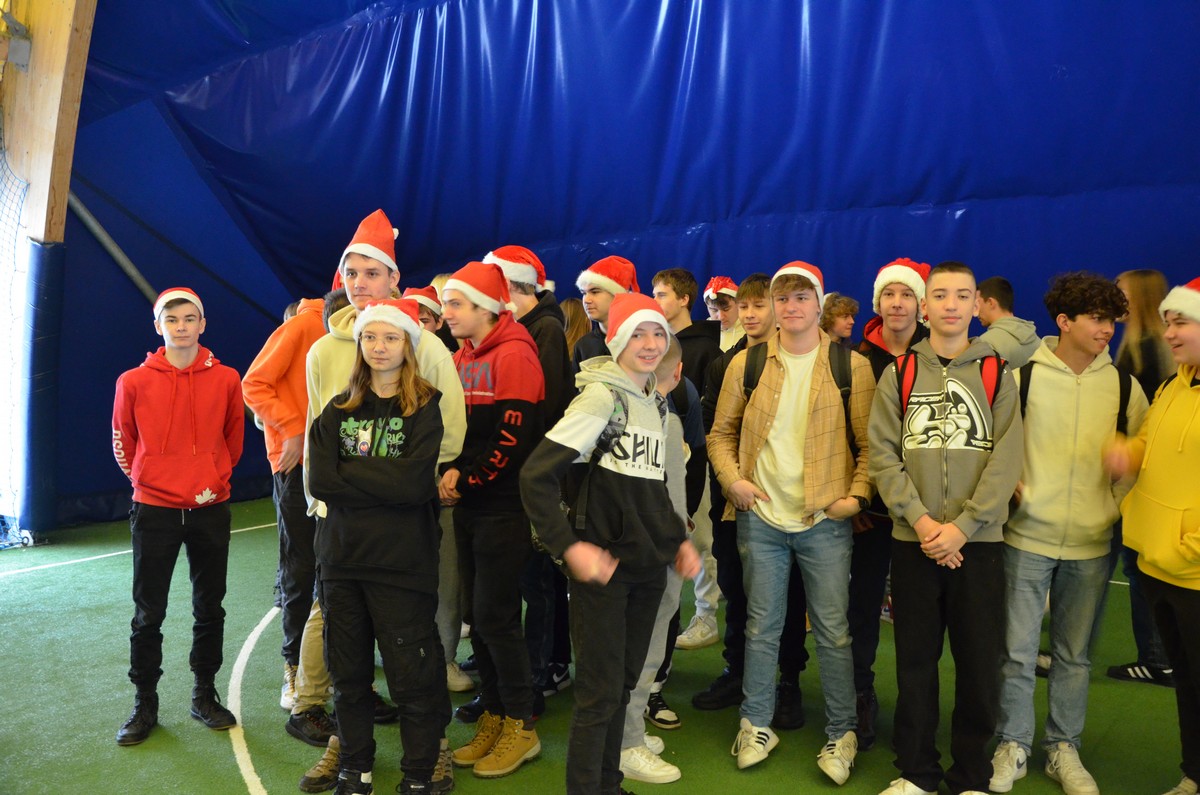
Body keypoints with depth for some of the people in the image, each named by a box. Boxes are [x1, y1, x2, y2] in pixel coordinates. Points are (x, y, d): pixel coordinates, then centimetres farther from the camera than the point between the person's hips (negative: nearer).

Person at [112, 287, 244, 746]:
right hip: (154, 510, -1)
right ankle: (144, 704, 22)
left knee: (209, 609, 11)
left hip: (210, 510, 1)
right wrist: (147, 481, 6)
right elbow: (122, 442, 9)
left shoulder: (226, 380, -2)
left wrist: (215, 479, 5)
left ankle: (205, 696, 26)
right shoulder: (134, 382, -4)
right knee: (147, 614, 7)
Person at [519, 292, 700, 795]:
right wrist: (570, 547, -23)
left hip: (649, 565, 7)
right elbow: (535, 475, -19)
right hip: (603, 565, -7)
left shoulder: (658, 404, 12)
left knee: (623, 684, 17)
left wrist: (679, 539, 11)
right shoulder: (601, 396, -13)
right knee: (601, 692, 0)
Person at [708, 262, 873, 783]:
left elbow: (870, 442, 1)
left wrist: (857, 494, -10)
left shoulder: (851, 367, 0)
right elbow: (721, 432, 9)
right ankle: (756, 725, 28)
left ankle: (841, 733, 24)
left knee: (833, 630, 6)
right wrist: (732, 479, -5)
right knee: (762, 626, 13)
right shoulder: (746, 363, 4)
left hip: (825, 519, -1)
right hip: (760, 515, 2)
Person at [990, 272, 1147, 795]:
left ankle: (1064, 750, 29)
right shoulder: (1021, 375, -6)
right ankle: (1013, 746, 22)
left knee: (1074, 654, 13)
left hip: (1091, 544, 3)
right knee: (1018, 651, 4)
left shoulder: (1123, 386, 3)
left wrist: (1119, 501, 3)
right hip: (1027, 537, -2)